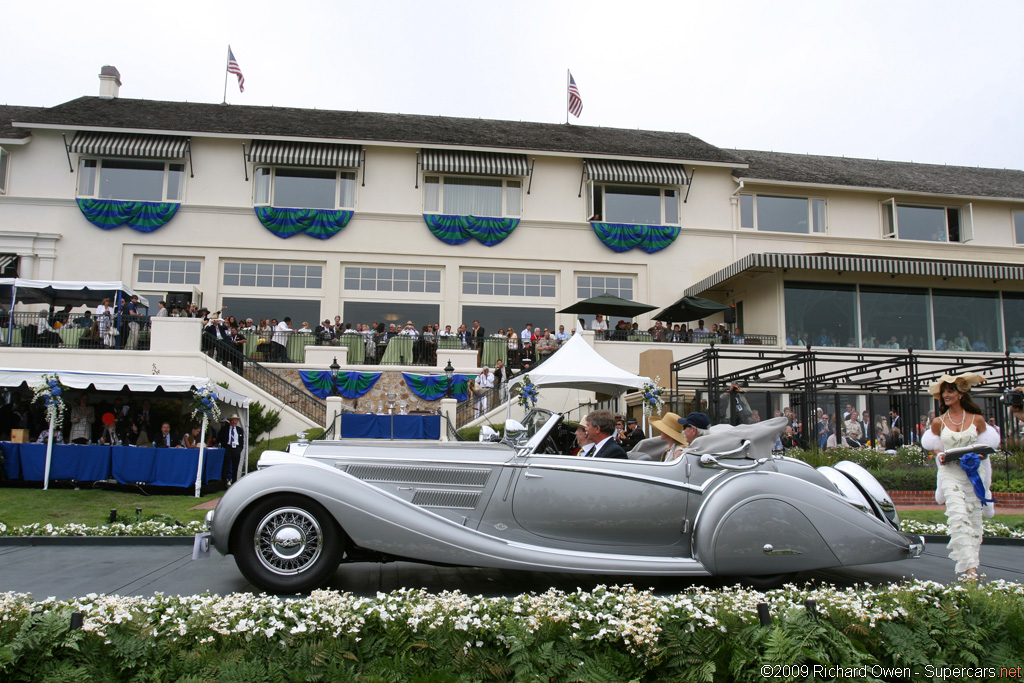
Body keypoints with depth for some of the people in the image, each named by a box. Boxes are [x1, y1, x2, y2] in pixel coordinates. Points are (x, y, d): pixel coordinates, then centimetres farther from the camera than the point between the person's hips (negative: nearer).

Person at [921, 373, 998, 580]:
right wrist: (941, 456, -8)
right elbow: (935, 447, 13)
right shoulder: (938, 423, 6)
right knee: (958, 516, -14)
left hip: (974, 473, 1)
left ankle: (971, 563, 16)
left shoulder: (977, 419, 5)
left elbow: (987, 446, 9)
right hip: (950, 473, -1)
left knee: (973, 518, 3)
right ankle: (969, 566, -16)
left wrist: (978, 456, -11)